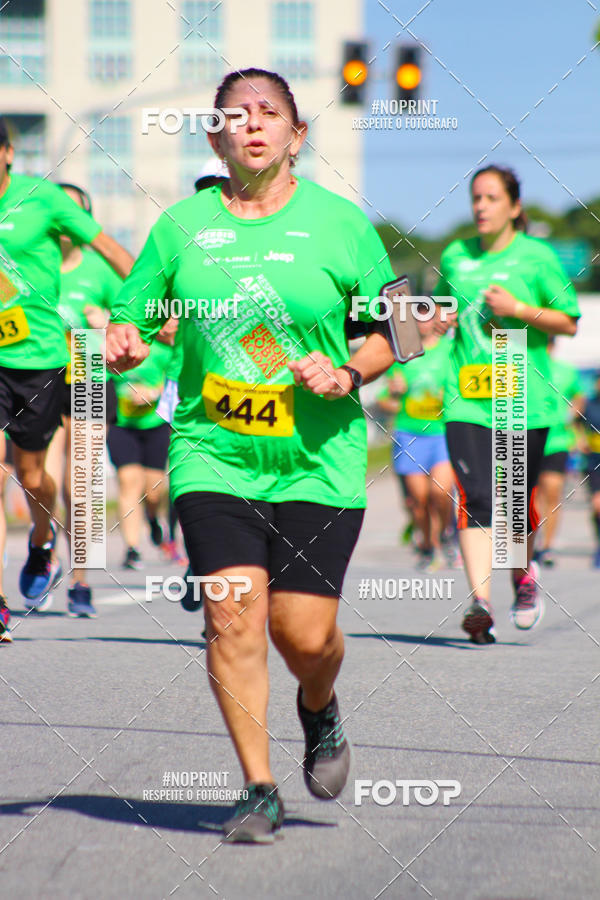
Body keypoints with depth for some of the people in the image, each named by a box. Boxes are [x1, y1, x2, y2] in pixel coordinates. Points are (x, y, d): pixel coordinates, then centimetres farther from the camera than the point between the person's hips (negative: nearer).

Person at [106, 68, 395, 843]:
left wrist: (350, 374, -10)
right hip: (214, 454, 1)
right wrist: (125, 342, -12)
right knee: (232, 614, -12)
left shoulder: (340, 222, 2)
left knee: (305, 632, -5)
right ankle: (260, 791, 0)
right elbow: (132, 313, 11)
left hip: (318, 459, -1)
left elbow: (390, 330, 9)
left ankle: (319, 713, 32)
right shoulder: (181, 225, 5)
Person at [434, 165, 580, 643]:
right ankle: (480, 601, -20)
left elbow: (569, 322, 1)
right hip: (467, 398, 2)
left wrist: (519, 309, -11)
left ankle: (523, 577, 33)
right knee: (475, 498, -13)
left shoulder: (537, 257, 1)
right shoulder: (454, 257, 12)